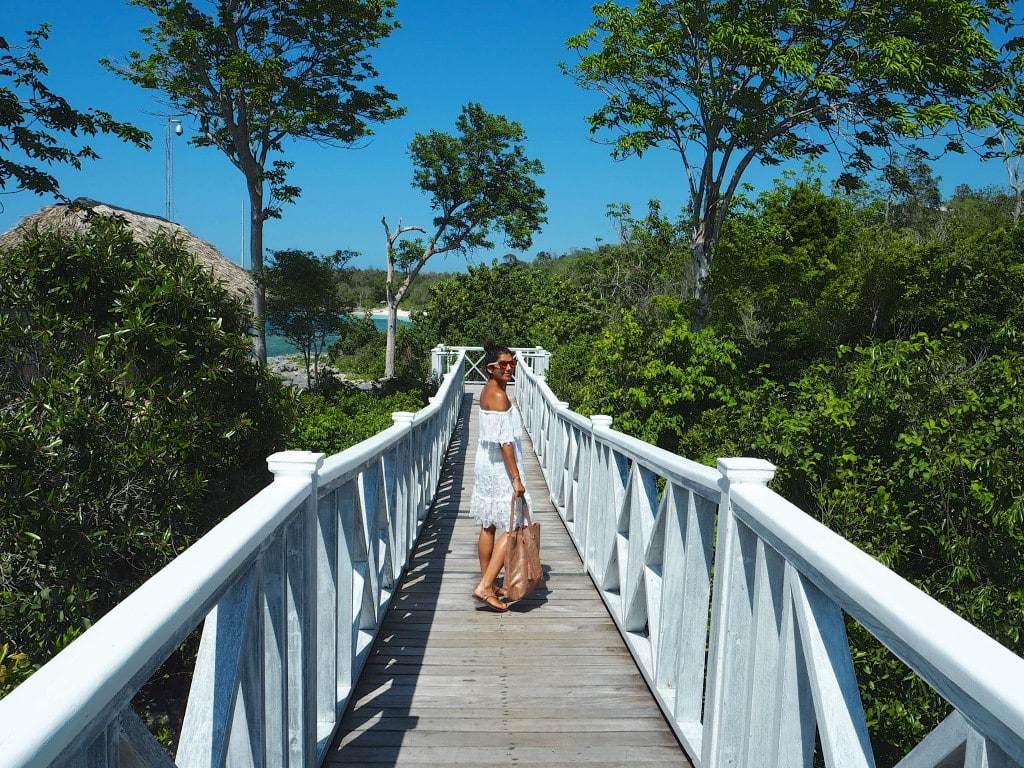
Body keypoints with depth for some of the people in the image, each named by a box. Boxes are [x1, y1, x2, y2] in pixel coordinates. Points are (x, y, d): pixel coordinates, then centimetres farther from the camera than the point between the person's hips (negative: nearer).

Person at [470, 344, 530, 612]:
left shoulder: (487, 391, 11)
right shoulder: (499, 396, -19)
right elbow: (504, 441, -23)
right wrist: (516, 479, -22)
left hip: (486, 464, 10)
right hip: (500, 468, -10)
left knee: (488, 527, 14)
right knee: (511, 527, -5)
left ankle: (488, 584, 24)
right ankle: (485, 587, -7)